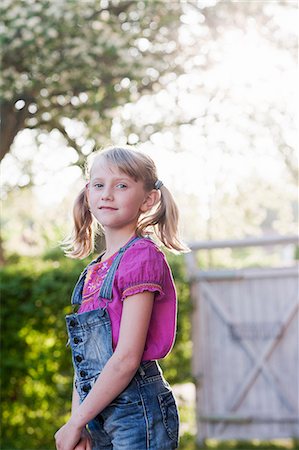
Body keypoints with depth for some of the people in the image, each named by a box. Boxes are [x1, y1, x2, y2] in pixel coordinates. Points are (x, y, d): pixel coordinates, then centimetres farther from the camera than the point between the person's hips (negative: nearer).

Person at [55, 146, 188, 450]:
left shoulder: (142, 257, -12)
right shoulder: (95, 270, 12)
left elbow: (127, 358, -17)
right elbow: (84, 358, 11)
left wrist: (75, 423, -13)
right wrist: (78, 424, 2)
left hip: (138, 411, -7)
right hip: (101, 419, 7)